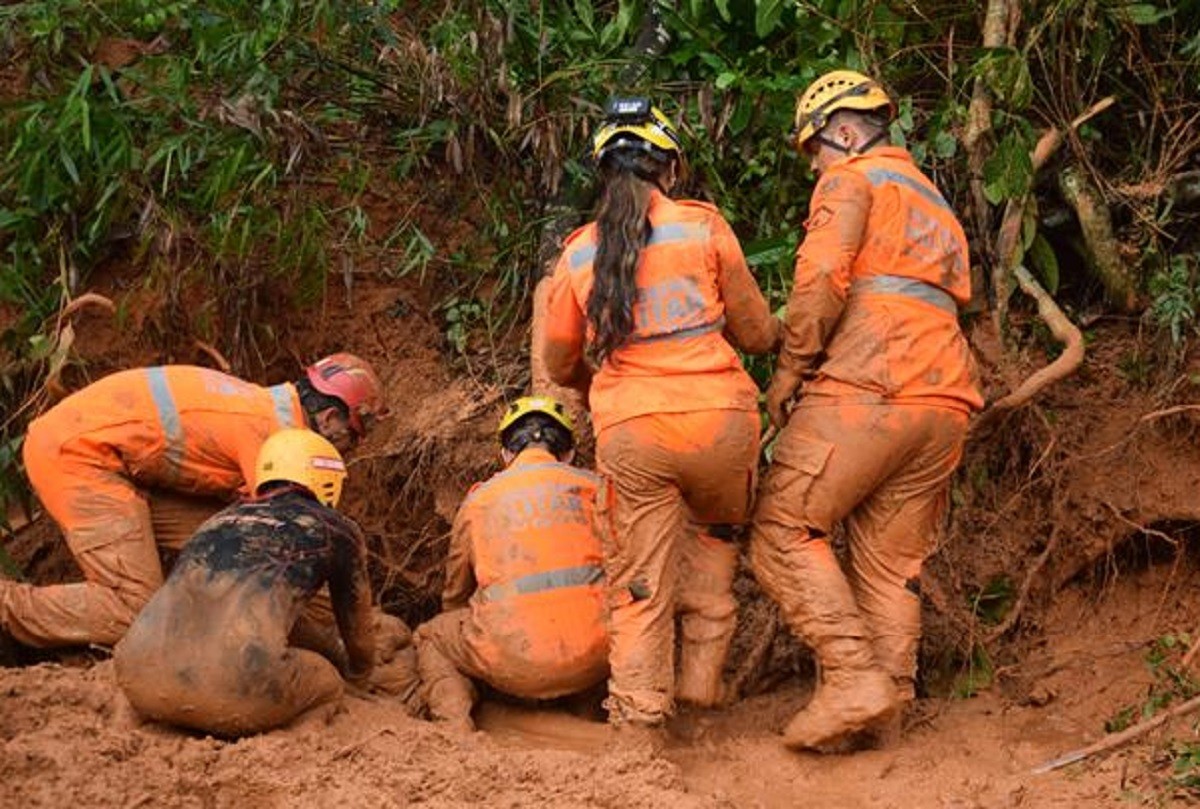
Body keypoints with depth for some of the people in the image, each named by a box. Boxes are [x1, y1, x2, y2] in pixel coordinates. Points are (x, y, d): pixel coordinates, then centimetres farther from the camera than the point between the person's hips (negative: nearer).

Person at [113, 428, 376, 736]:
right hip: (236, 693, -5)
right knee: (326, 682, 25)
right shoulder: (335, 529, 19)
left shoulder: (221, 519, 32)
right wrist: (358, 669, 58)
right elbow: (357, 623, 35)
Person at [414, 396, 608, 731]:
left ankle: (455, 724, 0)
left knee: (430, 639, 26)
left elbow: (455, 595, 27)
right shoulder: (593, 487, 14)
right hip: (593, 658, 1)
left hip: (517, 662, -1)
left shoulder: (478, 499, 15)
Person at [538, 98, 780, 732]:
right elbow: (757, 333, 8)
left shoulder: (578, 253, 8)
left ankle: (639, 711, 9)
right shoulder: (704, 226, 2)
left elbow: (557, 363, 19)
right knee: (712, 534, 25)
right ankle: (702, 672, 19)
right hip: (718, 419, 0)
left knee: (639, 581, 9)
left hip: (629, 433, 1)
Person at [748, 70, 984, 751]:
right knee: (892, 561, 8)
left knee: (785, 529, -7)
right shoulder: (933, 199, 32)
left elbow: (821, 278, -12)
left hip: (867, 386, -8)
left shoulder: (853, 180, 5)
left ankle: (855, 678, -18)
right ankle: (888, 706, 1)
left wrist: (789, 369, -4)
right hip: (945, 401, 8)